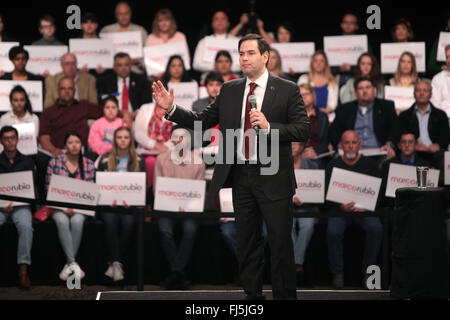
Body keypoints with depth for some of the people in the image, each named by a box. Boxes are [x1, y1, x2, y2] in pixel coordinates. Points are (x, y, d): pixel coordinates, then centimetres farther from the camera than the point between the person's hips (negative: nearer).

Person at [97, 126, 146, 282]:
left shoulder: (138, 161, 13)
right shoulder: (105, 160, 13)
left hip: (131, 203, 0)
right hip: (109, 203, 0)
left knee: (128, 222, -33)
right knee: (110, 221, -33)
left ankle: (113, 263, -25)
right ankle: (116, 263, -33)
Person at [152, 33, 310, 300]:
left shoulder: (287, 90, -2)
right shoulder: (229, 90, 10)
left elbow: (303, 130, -8)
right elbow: (202, 121, 9)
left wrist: (269, 127, -21)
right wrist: (171, 108, -4)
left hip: (273, 179, -4)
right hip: (242, 177, 4)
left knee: (281, 245, -1)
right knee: (247, 245, 11)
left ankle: (285, 296, 9)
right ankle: (253, 297, 20)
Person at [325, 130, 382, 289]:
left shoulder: (369, 164, 8)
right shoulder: (333, 165, 6)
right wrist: (340, 207, -18)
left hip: (364, 209, 0)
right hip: (340, 209, 0)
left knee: (375, 228, -31)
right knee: (333, 231, -31)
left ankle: (368, 270, -16)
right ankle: (337, 272, -12)